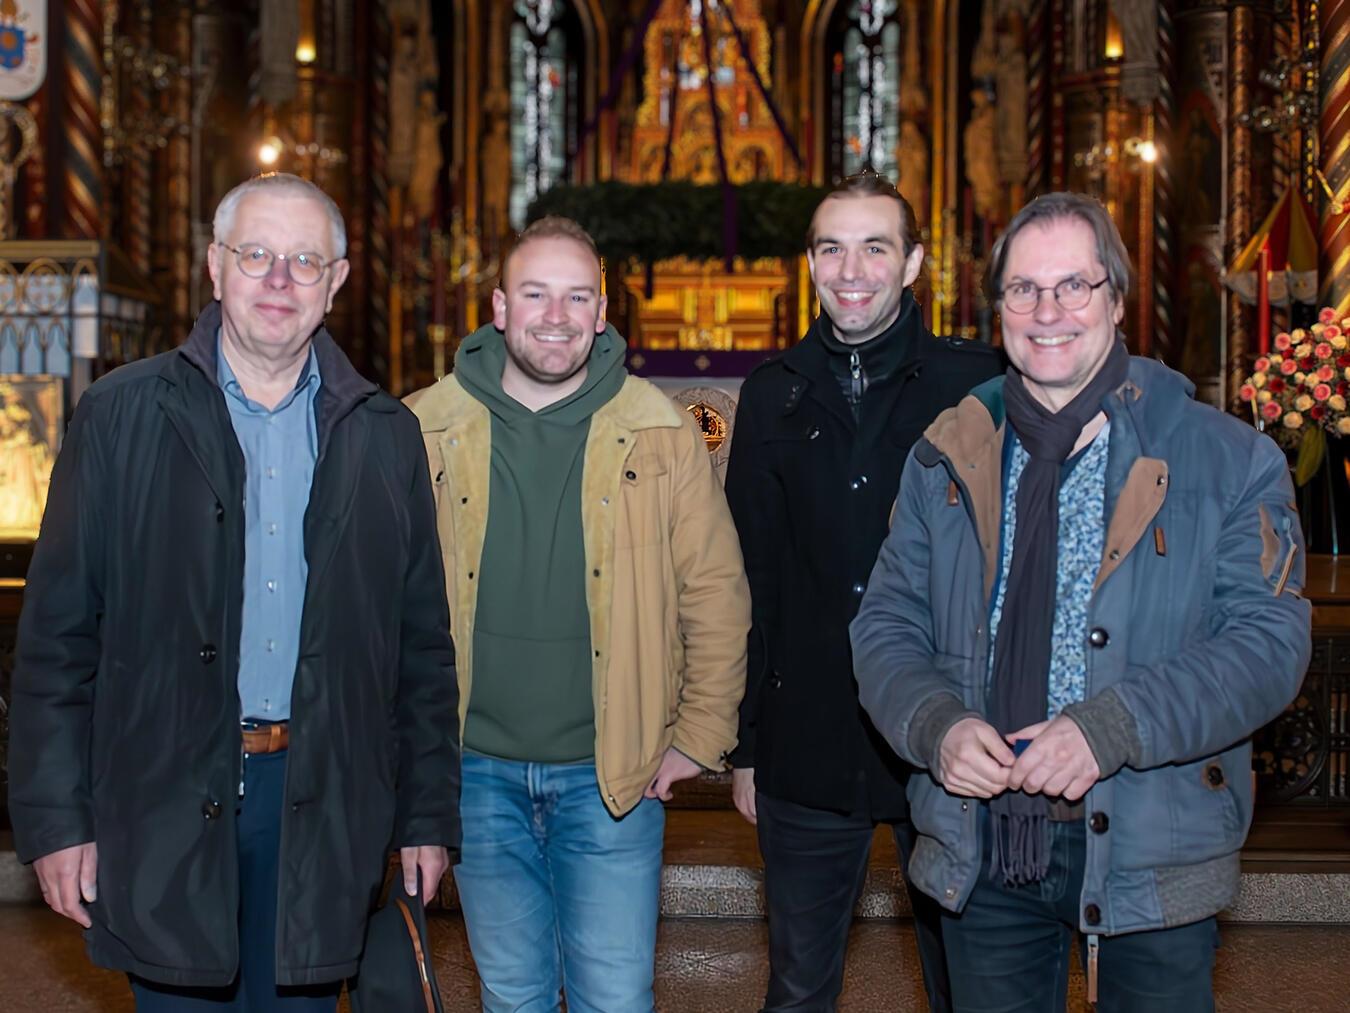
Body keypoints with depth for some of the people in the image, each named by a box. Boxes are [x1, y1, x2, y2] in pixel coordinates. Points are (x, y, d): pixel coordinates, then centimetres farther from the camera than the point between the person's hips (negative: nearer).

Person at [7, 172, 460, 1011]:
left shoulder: (385, 436, 7)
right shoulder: (121, 416, 1)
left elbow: (423, 646, 9)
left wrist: (429, 816, 6)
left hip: (322, 807, 2)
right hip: (166, 802, -1)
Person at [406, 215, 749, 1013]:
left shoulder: (662, 435, -2)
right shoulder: (425, 430, -1)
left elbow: (716, 594, 3)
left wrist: (699, 738, 0)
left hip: (613, 774, -1)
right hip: (478, 769, 1)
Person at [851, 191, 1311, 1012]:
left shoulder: (1229, 461, -4)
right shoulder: (947, 459, 7)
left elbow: (1269, 642, -10)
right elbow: (887, 626, 7)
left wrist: (1111, 729, -22)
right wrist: (937, 726, -14)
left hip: (1150, 852, -2)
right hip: (983, 849, 3)